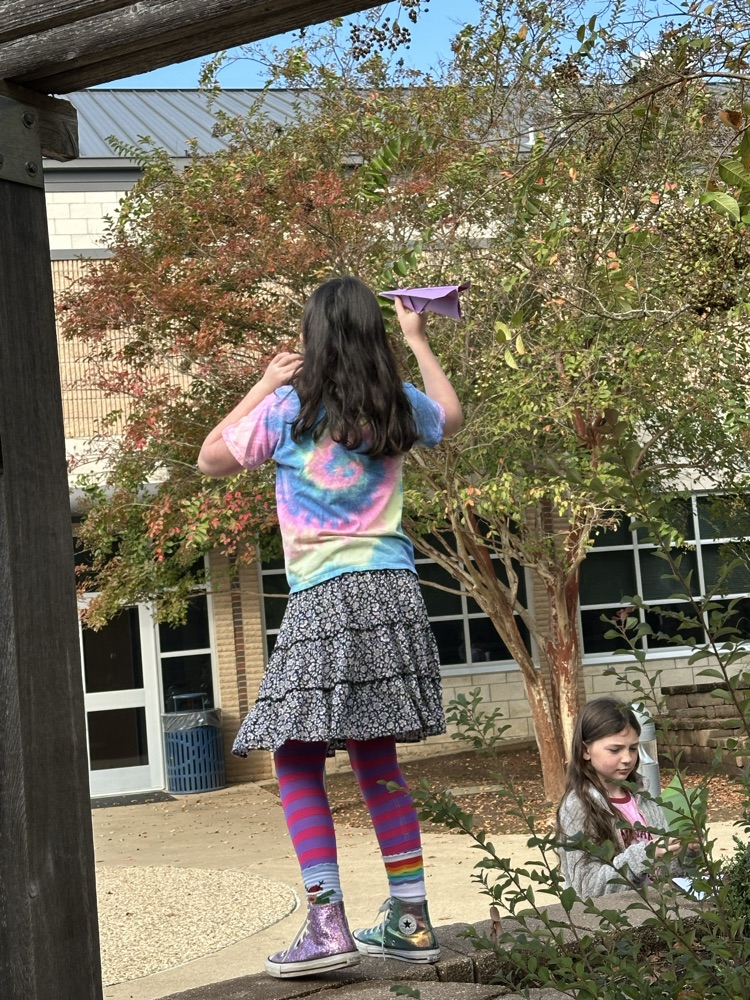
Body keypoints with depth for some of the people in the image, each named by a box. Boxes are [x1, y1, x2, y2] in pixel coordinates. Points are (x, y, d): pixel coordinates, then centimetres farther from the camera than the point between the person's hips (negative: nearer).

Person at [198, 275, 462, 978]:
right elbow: (451, 417, 33)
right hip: (392, 592, 5)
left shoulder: (286, 409, -3)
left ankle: (327, 926, -11)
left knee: (297, 763, -2)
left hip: (323, 599, -5)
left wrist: (264, 385, 16)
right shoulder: (399, 407, 8)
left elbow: (211, 460, 12)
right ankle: (410, 920, 15)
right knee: (376, 761, 13)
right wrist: (418, 339, 41)